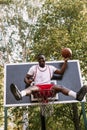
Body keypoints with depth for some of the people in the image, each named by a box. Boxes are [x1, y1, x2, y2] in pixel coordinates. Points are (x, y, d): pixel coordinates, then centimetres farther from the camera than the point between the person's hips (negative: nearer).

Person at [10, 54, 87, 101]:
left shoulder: (50, 67, 22)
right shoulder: (34, 68, 17)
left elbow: (61, 72, 21)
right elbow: (26, 78, 14)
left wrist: (65, 62, 15)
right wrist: (28, 82, -10)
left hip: (49, 87, 2)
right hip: (38, 87, -1)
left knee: (60, 87, -31)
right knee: (31, 88, -38)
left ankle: (77, 95, -56)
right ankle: (20, 95, -72)